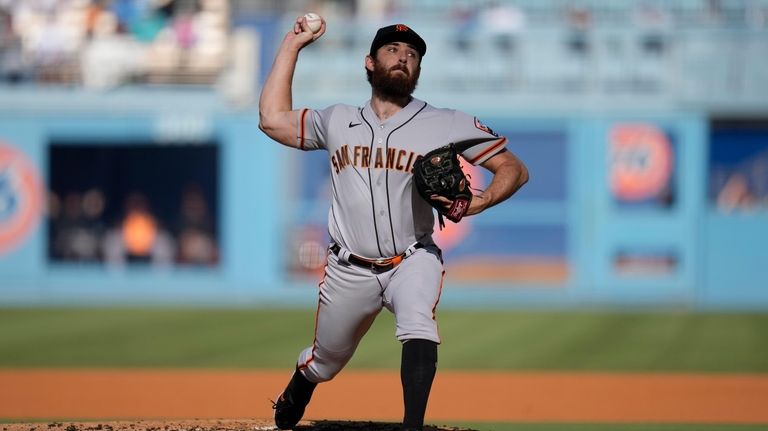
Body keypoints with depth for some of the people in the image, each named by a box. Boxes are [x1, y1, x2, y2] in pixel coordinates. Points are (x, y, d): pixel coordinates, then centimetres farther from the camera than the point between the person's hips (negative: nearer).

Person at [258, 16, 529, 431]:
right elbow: (272, 119, 8)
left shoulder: (447, 125, -2)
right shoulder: (337, 122, 9)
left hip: (412, 261, -2)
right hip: (349, 269, 2)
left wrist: (479, 202, -24)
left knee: (418, 325, -33)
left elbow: (514, 169, -2)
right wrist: (292, 45, 9)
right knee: (324, 363, 14)